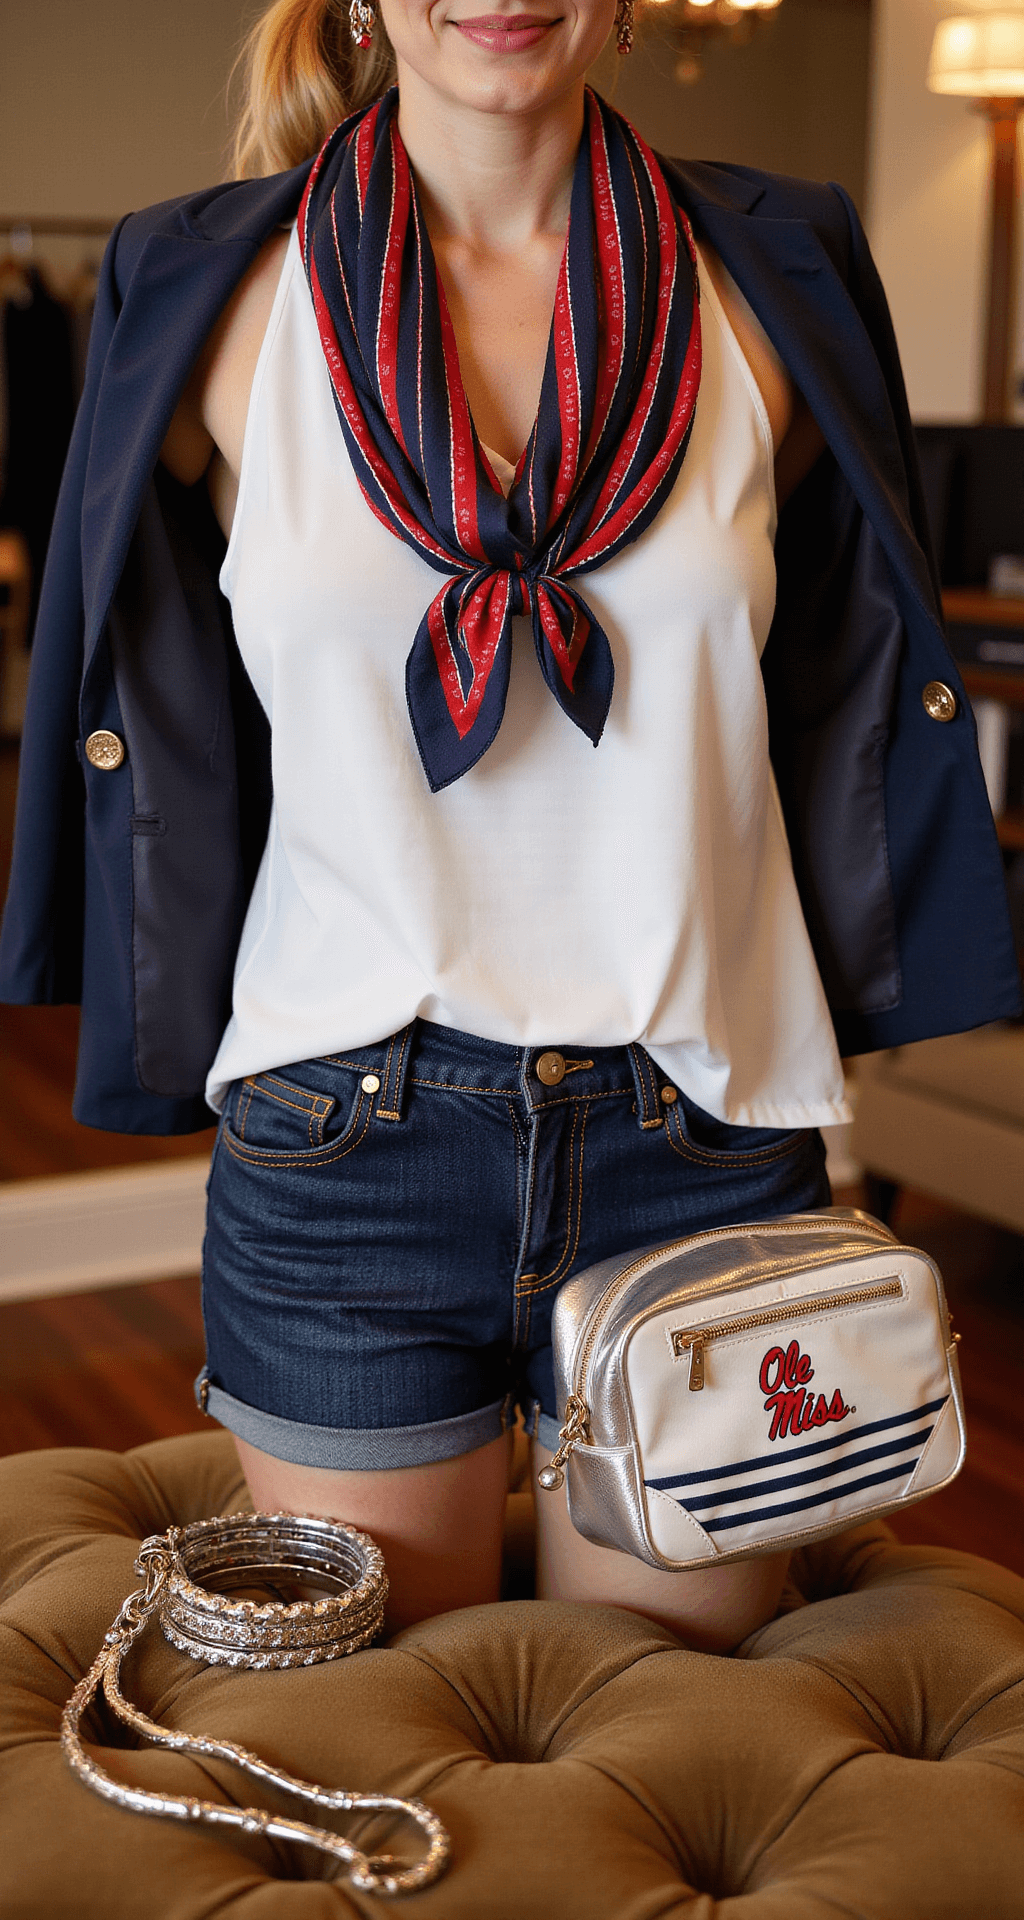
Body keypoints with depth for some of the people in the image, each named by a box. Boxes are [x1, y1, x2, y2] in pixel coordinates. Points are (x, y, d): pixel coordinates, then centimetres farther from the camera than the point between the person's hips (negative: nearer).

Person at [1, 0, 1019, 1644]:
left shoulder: (773, 286, 2)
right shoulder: (216, 298, -1)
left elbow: (842, 712, 10)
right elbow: (162, 740, 7)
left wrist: (799, 1055, 8)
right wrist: (197, 1058, 6)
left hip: (702, 1141, 1)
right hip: (344, 1149, -1)